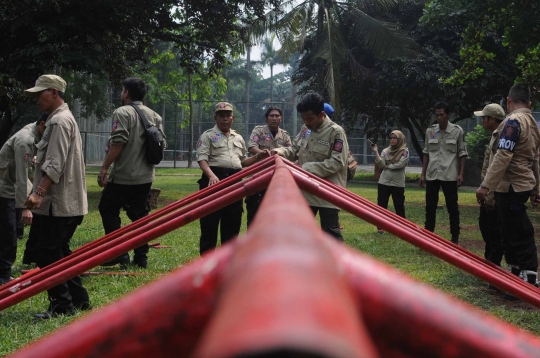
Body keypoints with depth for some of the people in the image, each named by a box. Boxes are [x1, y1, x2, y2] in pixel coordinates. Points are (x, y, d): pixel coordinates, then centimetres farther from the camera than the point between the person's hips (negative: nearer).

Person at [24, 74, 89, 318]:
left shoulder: (59, 121, -13)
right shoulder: (62, 119, 19)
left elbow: (55, 164, -23)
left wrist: (39, 192, -28)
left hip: (60, 202, -10)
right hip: (67, 201, 10)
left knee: (48, 253, -7)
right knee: (60, 252, 14)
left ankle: (61, 304, -4)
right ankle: (78, 300, 18)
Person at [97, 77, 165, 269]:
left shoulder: (122, 113, -12)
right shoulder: (154, 116, 9)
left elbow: (118, 143, -19)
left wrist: (104, 167, -15)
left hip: (123, 176, -7)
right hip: (145, 176, 7)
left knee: (108, 210, 7)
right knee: (140, 214, 11)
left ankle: (118, 253, 1)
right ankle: (141, 257, 11)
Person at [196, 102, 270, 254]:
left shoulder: (238, 138, 20)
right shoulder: (208, 136, 2)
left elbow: (243, 162, 27)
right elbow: (202, 159, -11)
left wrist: (258, 157, 9)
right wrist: (211, 176, -29)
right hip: (214, 181, -6)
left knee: (232, 223, 10)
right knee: (210, 223, -5)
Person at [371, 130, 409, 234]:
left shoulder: (404, 151, -2)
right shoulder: (386, 151, 7)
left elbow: (401, 164, -15)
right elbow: (381, 164, -6)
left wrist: (388, 166, -6)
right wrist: (376, 152, -14)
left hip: (398, 184, -3)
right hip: (383, 182, 3)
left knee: (399, 206, 4)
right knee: (381, 205, 4)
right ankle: (380, 227, 10)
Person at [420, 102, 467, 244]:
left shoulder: (457, 131, -3)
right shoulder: (430, 131, 6)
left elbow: (462, 153, 0)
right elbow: (426, 153, 11)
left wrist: (461, 174, -7)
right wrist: (423, 173, 8)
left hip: (449, 175, -3)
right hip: (432, 175, 3)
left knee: (452, 207, 3)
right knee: (430, 207, 6)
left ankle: (455, 238, 9)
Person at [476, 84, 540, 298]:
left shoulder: (513, 121, -14)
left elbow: (502, 156, -22)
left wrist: (485, 186, -23)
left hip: (511, 186, -9)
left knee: (520, 236, -7)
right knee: (512, 233, 15)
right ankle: (516, 276, 22)